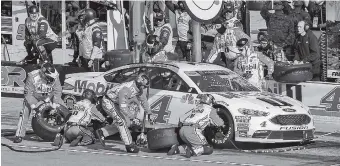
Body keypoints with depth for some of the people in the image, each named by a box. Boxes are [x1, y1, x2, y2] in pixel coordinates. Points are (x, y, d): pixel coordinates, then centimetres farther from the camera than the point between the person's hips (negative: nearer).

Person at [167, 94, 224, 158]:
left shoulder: (197, 107, 31)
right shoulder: (211, 109, 13)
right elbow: (219, 122, 15)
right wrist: (222, 123, 40)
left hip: (182, 129, 7)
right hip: (192, 131, -7)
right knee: (209, 149, 4)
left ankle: (177, 148, 7)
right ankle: (193, 151, -20)